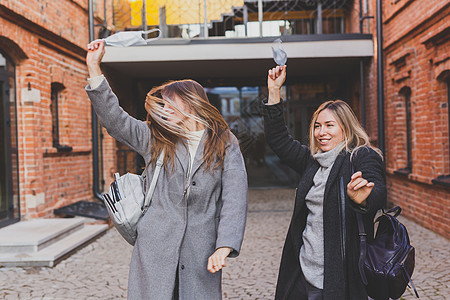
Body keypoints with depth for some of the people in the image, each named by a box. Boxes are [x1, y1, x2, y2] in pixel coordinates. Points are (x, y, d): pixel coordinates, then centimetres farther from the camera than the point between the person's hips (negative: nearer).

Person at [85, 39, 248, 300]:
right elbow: (114, 118, 4)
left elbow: (234, 200, -6)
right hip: (155, 249, 2)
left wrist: (224, 248, -17)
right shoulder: (155, 140, 11)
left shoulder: (226, 146, 2)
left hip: (201, 254, -1)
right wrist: (94, 66, -1)